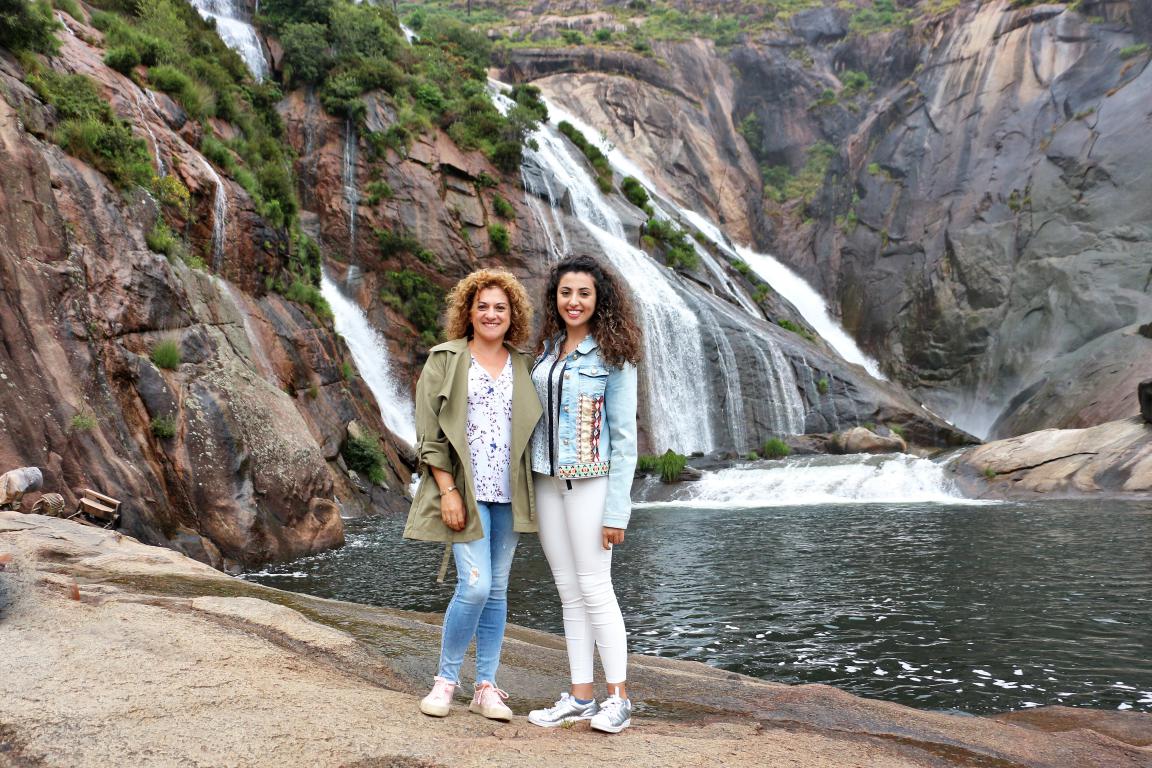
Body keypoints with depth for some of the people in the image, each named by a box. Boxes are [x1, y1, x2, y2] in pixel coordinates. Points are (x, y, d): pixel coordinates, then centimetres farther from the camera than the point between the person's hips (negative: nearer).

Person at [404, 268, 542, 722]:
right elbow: (429, 434, -5)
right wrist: (448, 490, -12)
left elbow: (533, 429, 13)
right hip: (465, 491, -4)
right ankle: (445, 679, 10)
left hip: (508, 494, 4)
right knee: (475, 585, -11)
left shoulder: (524, 366, 10)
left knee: (497, 589, 8)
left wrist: (530, 492, 6)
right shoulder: (445, 360, 0)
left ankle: (485, 687, 18)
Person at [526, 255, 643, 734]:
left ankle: (619, 696, 9)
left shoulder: (613, 355, -7)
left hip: (589, 480, -6)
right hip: (547, 479, 6)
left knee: (594, 589, -3)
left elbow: (625, 437, -10)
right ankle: (580, 695, 18)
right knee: (569, 591, 9)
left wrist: (616, 511, -14)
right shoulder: (547, 348, 11)